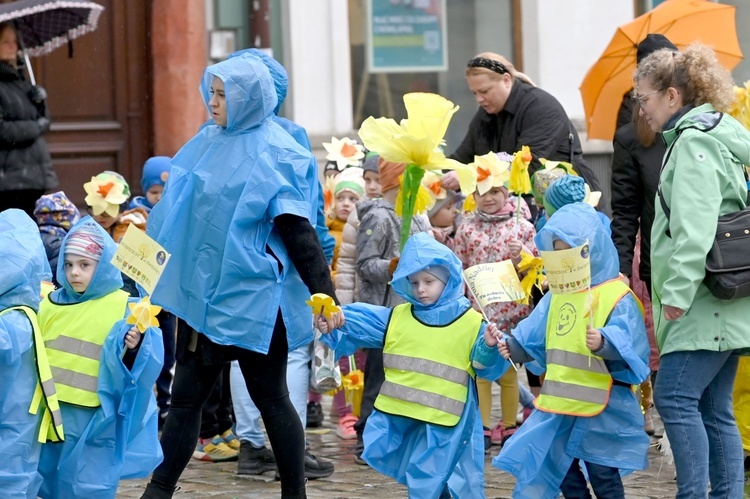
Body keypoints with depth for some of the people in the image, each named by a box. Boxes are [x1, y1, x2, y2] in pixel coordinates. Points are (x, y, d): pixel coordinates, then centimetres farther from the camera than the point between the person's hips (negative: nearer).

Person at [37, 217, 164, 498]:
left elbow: (145, 363, -9)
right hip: (52, 414, 5)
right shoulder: (51, 305, 7)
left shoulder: (124, 308, -6)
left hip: (95, 420, -5)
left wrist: (135, 349, -28)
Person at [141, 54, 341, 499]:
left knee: (270, 397, 3)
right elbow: (175, 211, 18)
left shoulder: (276, 156, -10)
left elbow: (300, 234, -14)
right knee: (186, 395, 7)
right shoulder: (208, 142, 8)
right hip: (203, 291, 6)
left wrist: (324, 294, -20)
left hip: (252, 298, -6)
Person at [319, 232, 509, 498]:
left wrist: (488, 348, -20)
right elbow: (354, 325, 5)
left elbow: (485, 367, 1)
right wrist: (332, 327, -13)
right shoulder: (396, 317, 7)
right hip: (398, 416, 4)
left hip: (443, 420, -4)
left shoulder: (472, 323, -1)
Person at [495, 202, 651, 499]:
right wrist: (513, 346, -4)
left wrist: (604, 343, -43)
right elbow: (535, 338, 13)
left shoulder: (616, 297, -14)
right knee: (561, 467, 16)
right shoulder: (558, 294, 9)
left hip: (602, 407, -7)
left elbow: (628, 344, -24)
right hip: (560, 402, 7)